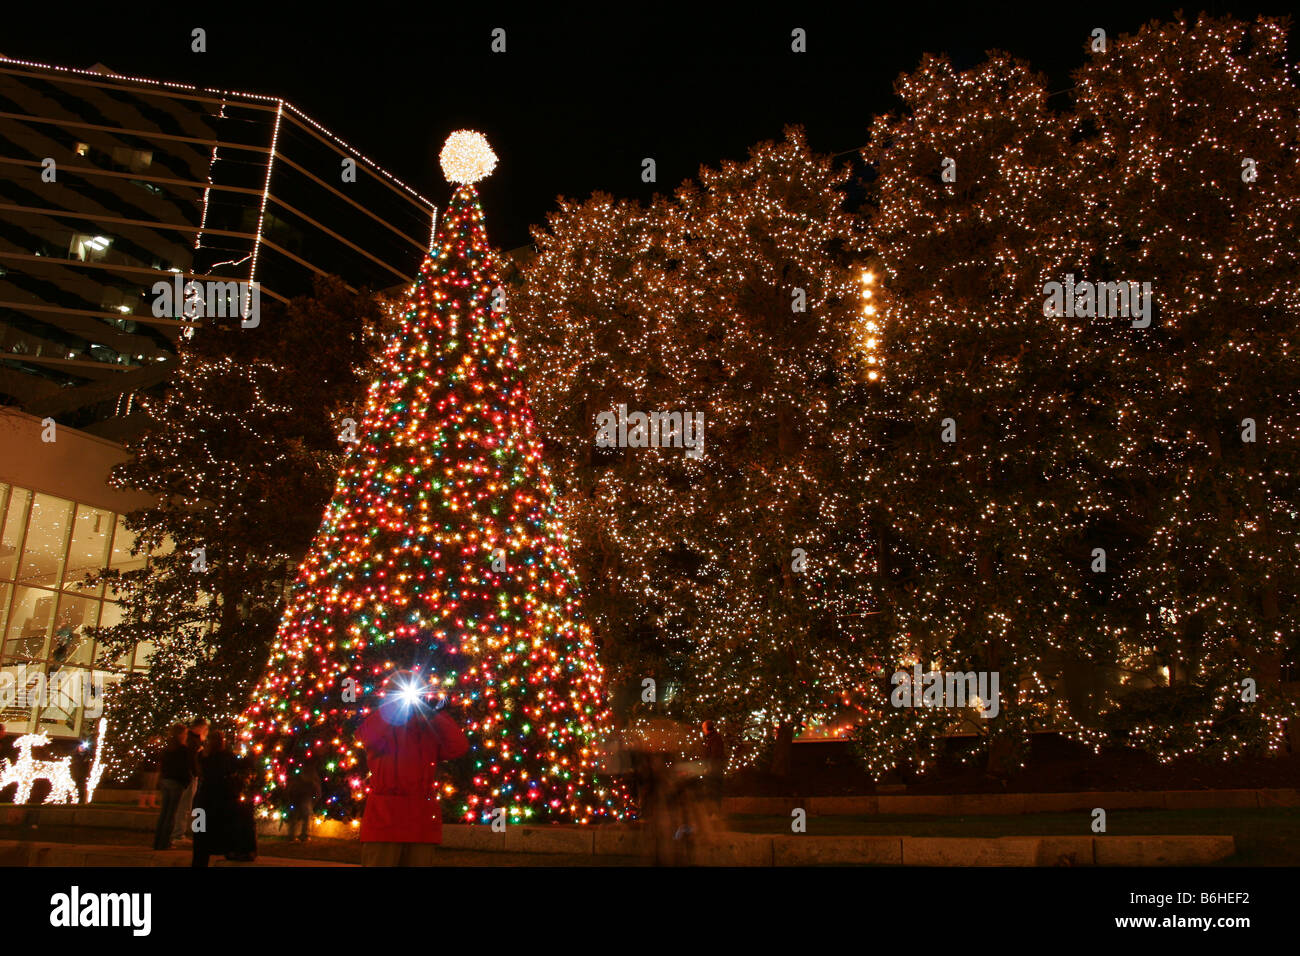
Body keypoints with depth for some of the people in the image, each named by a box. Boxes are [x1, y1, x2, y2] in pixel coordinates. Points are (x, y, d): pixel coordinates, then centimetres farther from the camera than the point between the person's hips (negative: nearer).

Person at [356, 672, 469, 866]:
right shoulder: (379, 723, 9)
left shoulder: (429, 730, 17)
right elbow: (368, 737, -15)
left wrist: (435, 715, 2)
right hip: (384, 819, -3)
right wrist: (395, 703, -8)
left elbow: (460, 747, 3)